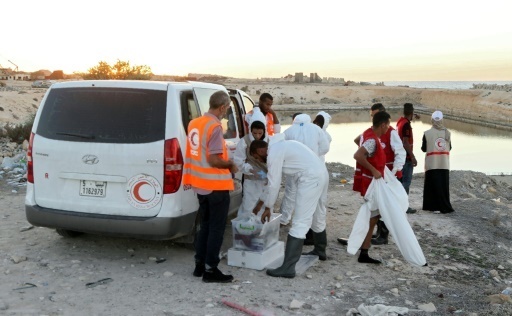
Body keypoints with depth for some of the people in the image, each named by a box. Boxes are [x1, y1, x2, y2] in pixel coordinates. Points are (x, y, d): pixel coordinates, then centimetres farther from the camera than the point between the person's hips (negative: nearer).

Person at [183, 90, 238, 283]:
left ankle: (200, 265, 25)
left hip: (200, 184, 8)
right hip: (216, 186, -8)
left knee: (205, 225, 19)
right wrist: (231, 165, -6)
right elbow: (214, 160, -23)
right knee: (216, 229, 1)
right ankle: (210, 270, 6)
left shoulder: (194, 123, 7)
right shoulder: (215, 127, -19)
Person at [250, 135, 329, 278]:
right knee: (318, 217, 26)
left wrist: (267, 208, 5)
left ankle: (288, 267, -10)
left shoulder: (273, 153, -9)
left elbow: (274, 184, -6)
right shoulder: (280, 145, 21)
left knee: (300, 223, -10)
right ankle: (320, 251, 46)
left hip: (311, 179, -10)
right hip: (321, 173, 10)